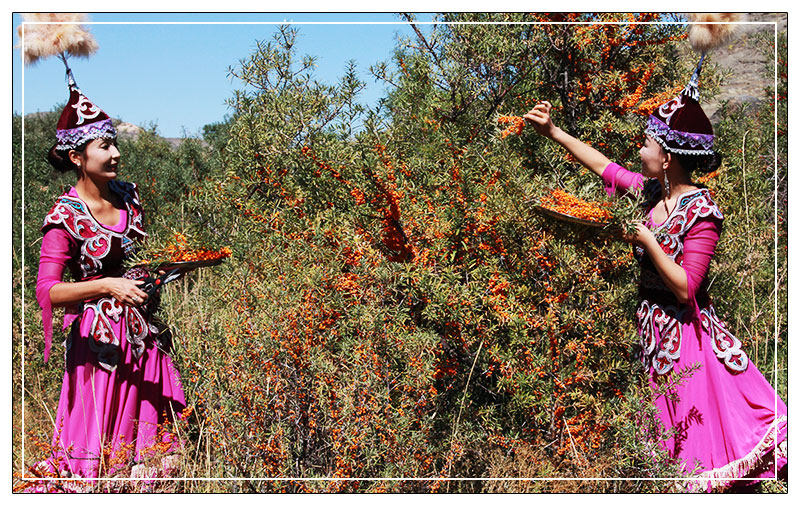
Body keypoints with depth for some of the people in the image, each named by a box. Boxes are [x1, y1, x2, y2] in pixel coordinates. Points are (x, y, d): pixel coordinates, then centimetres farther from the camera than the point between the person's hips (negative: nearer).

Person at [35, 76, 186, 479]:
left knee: (147, 430, 14)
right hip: (99, 336, -6)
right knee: (99, 439, 2)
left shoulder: (127, 196, 5)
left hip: (142, 329, 6)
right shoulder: (65, 216, -15)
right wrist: (107, 285, -33)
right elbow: (46, 290, -24)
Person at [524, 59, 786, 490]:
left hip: (683, 332, -7)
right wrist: (553, 132, 15)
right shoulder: (650, 191, 0)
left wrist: (646, 239, -22)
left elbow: (685, 288, -23)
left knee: (700, 419, 2)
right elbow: (604, 166, 15)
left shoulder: (701, 211, -21)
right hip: (649, 324, 7)